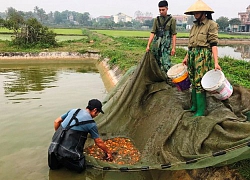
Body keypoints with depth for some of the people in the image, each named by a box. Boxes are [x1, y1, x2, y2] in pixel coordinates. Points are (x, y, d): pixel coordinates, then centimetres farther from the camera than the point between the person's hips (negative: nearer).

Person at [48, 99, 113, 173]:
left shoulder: (73, 111, 12)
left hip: (54, 146, 7)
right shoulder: (91, 123, -2)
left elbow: (56, 121, 17)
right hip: (68, 150, -7)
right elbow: (99, 142, 7)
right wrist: (108, 152, 23)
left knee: (53, 166, 29)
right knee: (80, 168, 8)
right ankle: (63, 159, -5)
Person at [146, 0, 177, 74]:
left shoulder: (172, 20, 1)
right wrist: (148, 45, -2)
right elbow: (152, 33, 6)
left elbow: (174, 35, -1)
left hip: (166, 44, -4)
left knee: (166, 64, -11)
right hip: (156, 44, 4)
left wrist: (173, 47, -7)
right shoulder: (156, 20, 10)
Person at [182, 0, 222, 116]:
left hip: (203, 56, -7)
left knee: (199, 83, -8)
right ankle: (194, 105, 23)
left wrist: (216, 63, -16)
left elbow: (213, 44, -10)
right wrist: (186, 57, 20)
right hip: (192, 56, 7)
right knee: (193, 81, 11)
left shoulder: (211, 24, -4)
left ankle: (201, 110, 0)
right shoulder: (194, 26, 16)